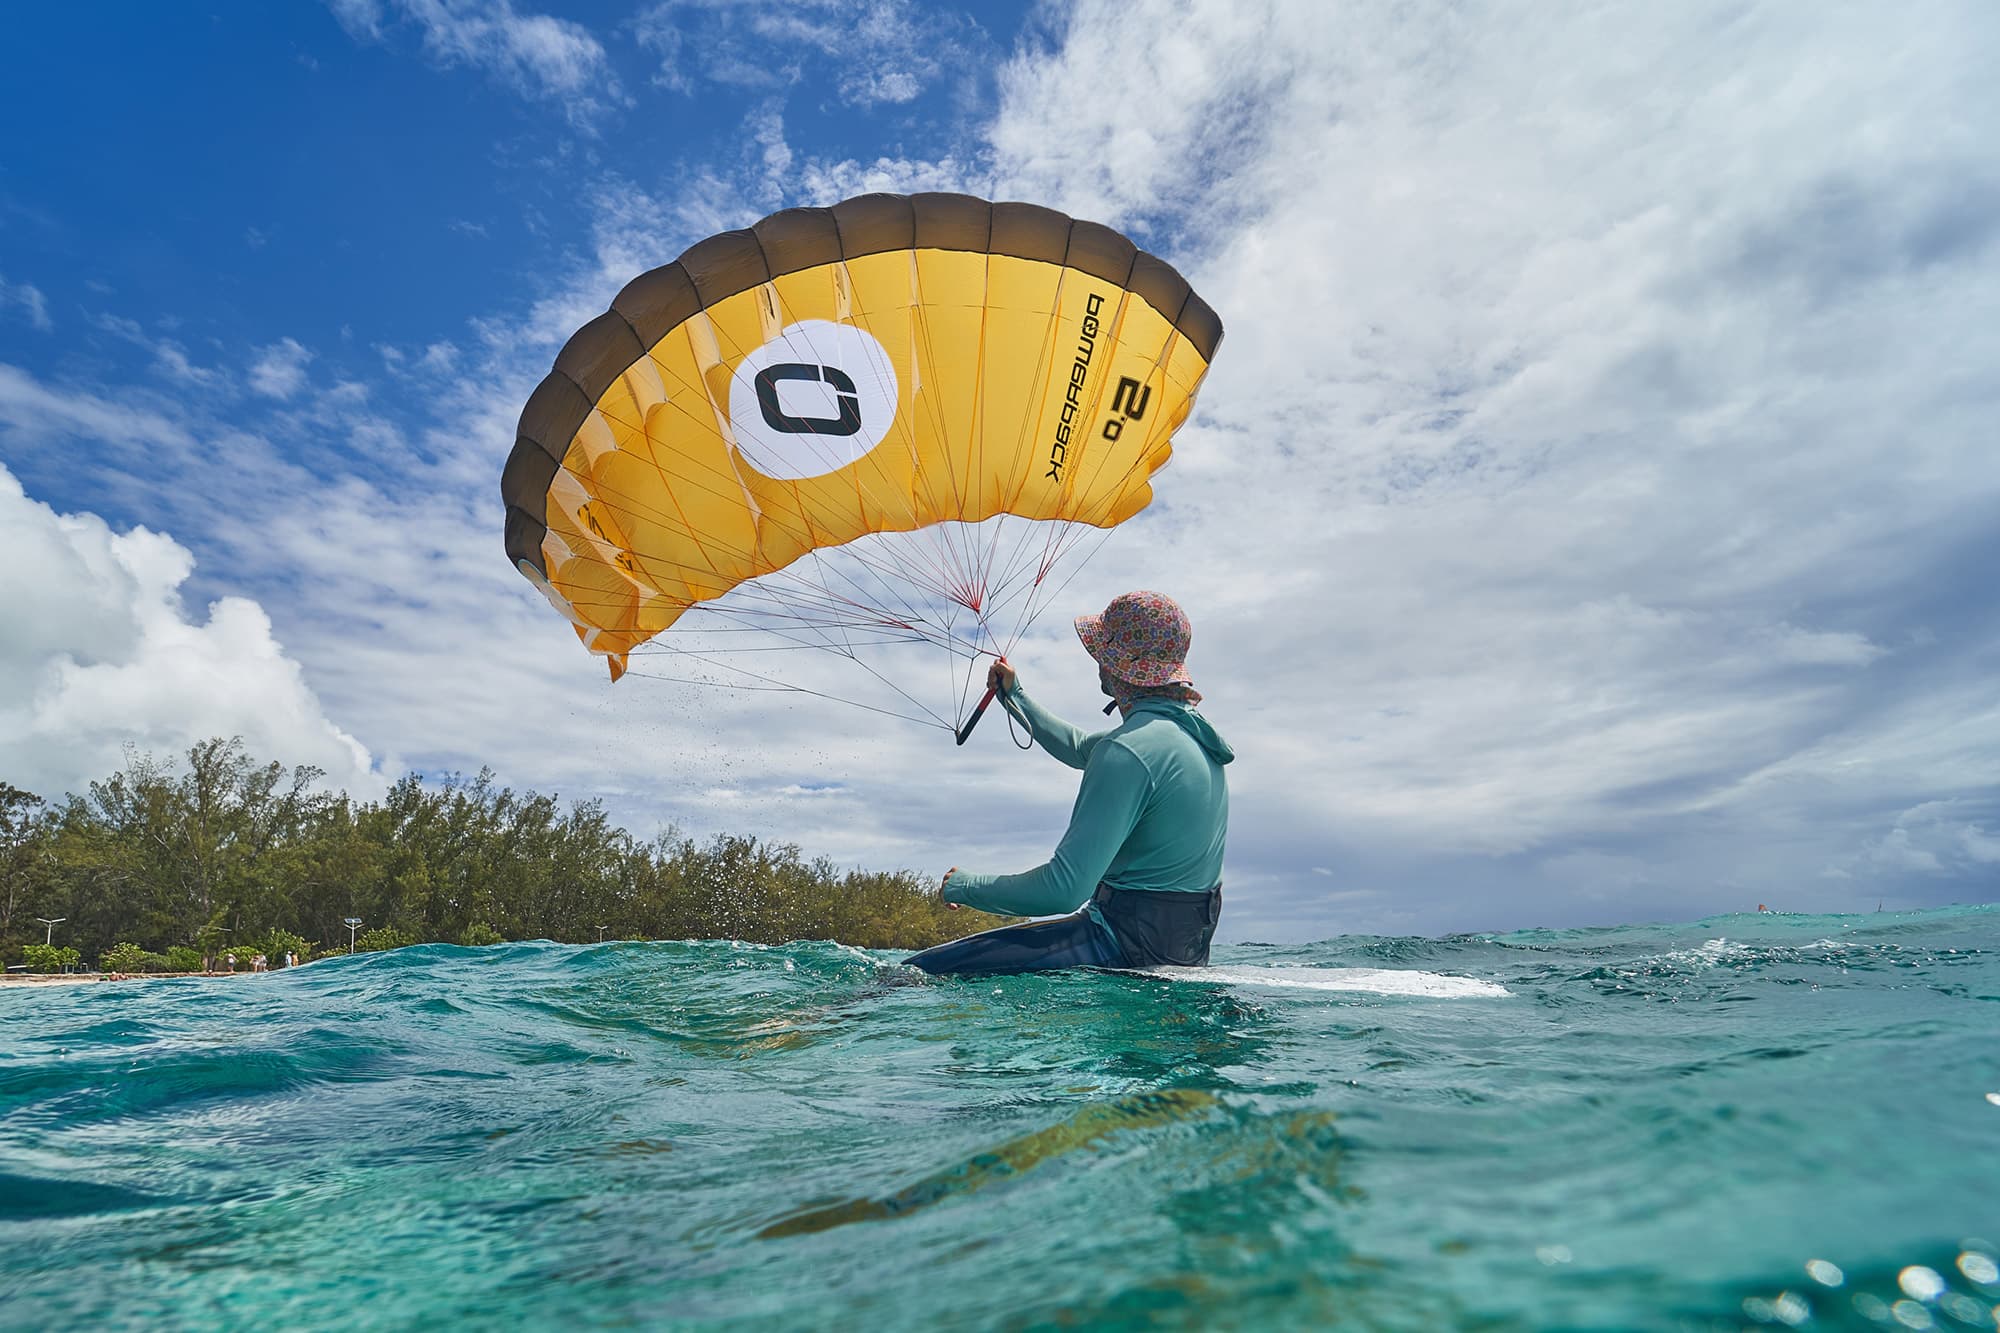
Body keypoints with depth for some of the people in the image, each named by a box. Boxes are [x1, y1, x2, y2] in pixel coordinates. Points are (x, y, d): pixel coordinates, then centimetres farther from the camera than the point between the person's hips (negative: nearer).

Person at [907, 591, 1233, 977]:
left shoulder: (1128, 750, -23)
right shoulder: (1186, 728, 8)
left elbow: (1064, 890, -27)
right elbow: (1078, 748, 26)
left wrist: (965, 886, -12)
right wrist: (1014, 696, 32)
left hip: (1131, 942, -10)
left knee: (920, 971, -11)